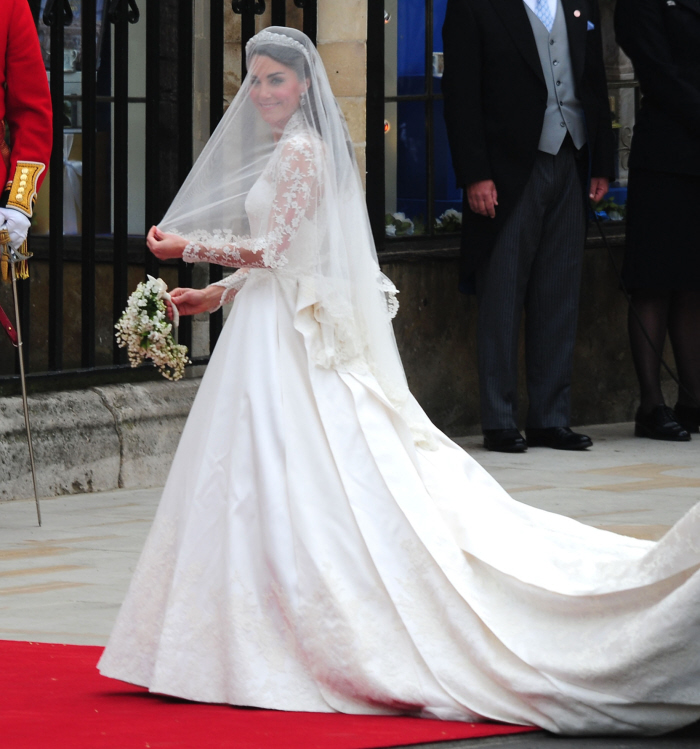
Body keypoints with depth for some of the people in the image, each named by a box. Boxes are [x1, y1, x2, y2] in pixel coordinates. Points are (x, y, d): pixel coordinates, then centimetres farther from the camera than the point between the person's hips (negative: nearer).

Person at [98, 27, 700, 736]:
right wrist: (215, 295, 19)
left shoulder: (298, 152, -13)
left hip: (289, 349, -10)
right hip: (269, 334, 10)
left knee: (286, 484, -8)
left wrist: (188, 244, -7)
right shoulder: (290, 150, 16)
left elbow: (270, 249, -16)